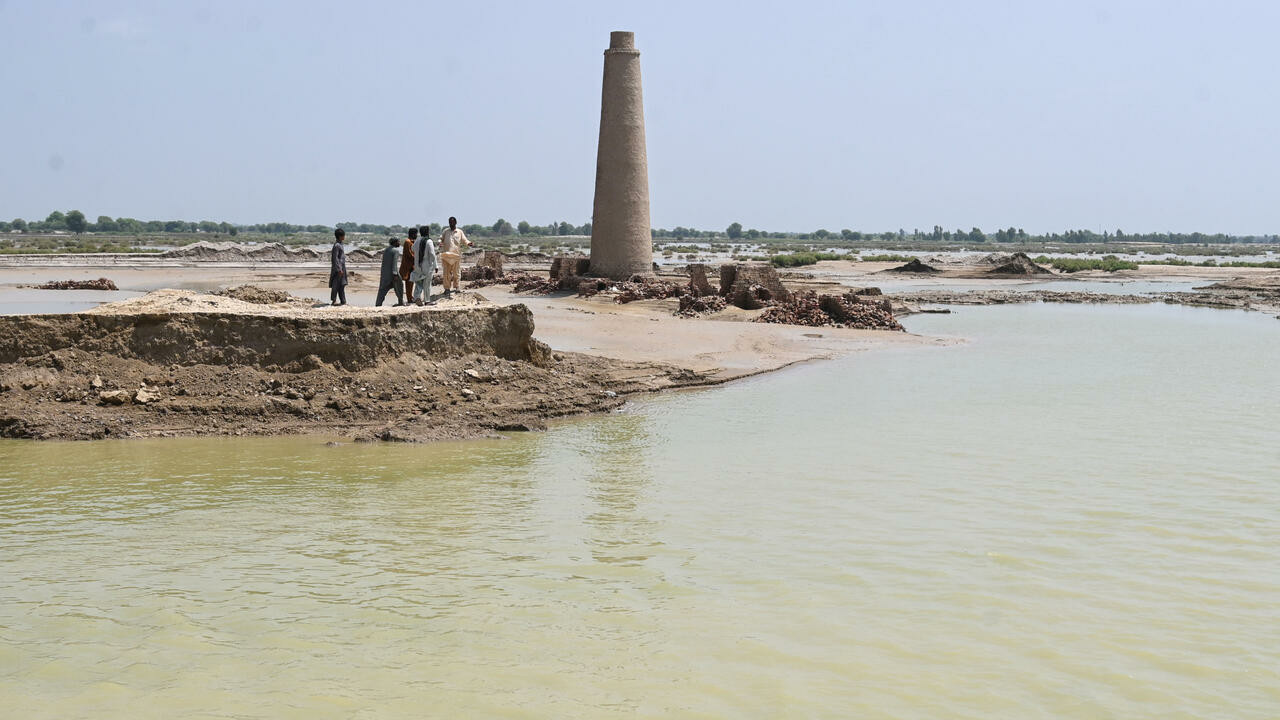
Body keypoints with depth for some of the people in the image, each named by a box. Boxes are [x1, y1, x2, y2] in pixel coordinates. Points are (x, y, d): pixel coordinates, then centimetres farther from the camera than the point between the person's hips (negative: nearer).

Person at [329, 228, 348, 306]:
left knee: (342, 285, 10)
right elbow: (335, 258, -19)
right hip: (338, 268, -10)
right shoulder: (336, 245, -15)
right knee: (336, 285, -5)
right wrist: (339, 269, -21)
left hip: (341, 268, 10)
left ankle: (343, 301, 12)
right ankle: (333, 300, 0)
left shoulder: (339, 244, 15)